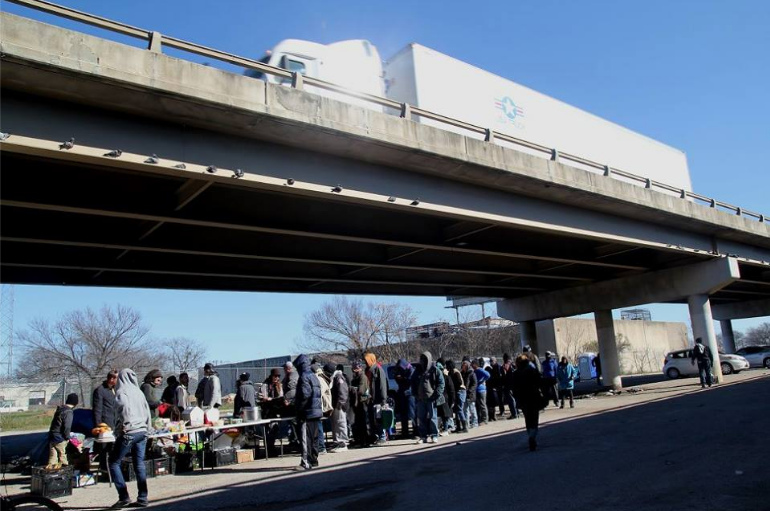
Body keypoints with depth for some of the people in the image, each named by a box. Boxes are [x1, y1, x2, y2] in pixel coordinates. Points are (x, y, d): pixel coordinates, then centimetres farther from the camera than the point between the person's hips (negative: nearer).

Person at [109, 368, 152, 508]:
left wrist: (124, 426, -10)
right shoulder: (139, 392, 14)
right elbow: (147, 411, 16)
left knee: (114, 463, 6)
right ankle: (142, 498, 8)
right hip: (142, 432, 6)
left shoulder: (121, 391, -3)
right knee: (139, 465, 9)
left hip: (129, 433, -6)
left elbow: (125, 408, -20)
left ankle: (124, 497, 1)